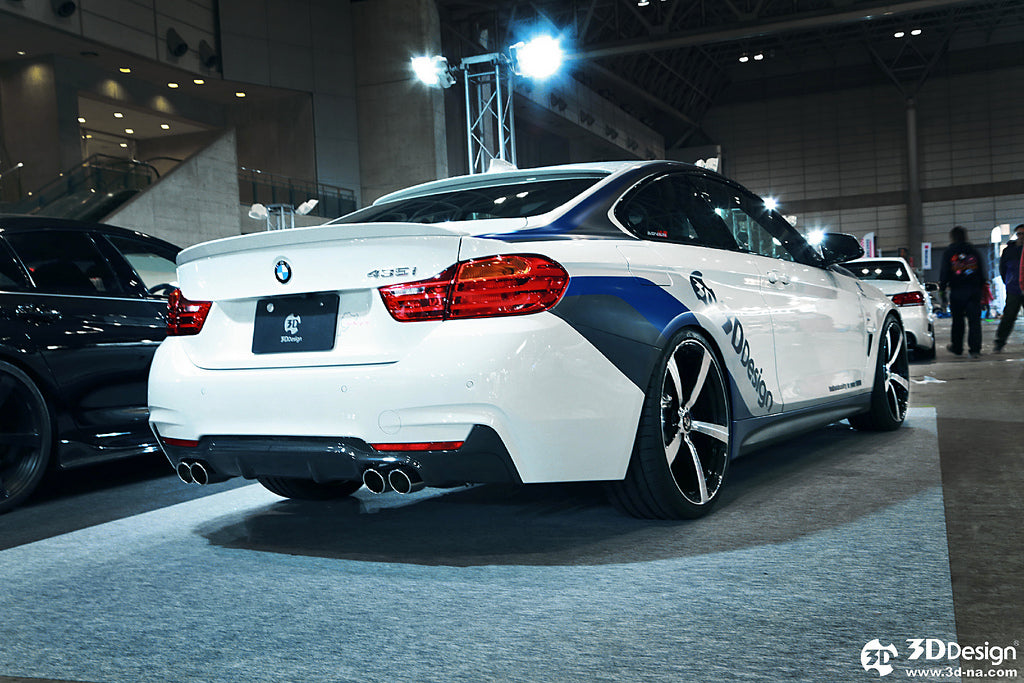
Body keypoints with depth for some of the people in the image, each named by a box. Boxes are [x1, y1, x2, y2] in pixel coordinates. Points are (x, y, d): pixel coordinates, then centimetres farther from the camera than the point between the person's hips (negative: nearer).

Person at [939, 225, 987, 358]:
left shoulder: (949, 252, 1)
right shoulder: (973, 250, 10)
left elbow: (944, 272, -4)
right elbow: (982, 271, 12)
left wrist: (942, 287, 5)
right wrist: (982, 288, 18)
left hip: (957, 291, -2)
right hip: (974, 290, 2)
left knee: (957, 320, 9)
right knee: (974, 320, -1)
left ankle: (956, 348, 19)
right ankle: (975, 349, -8)